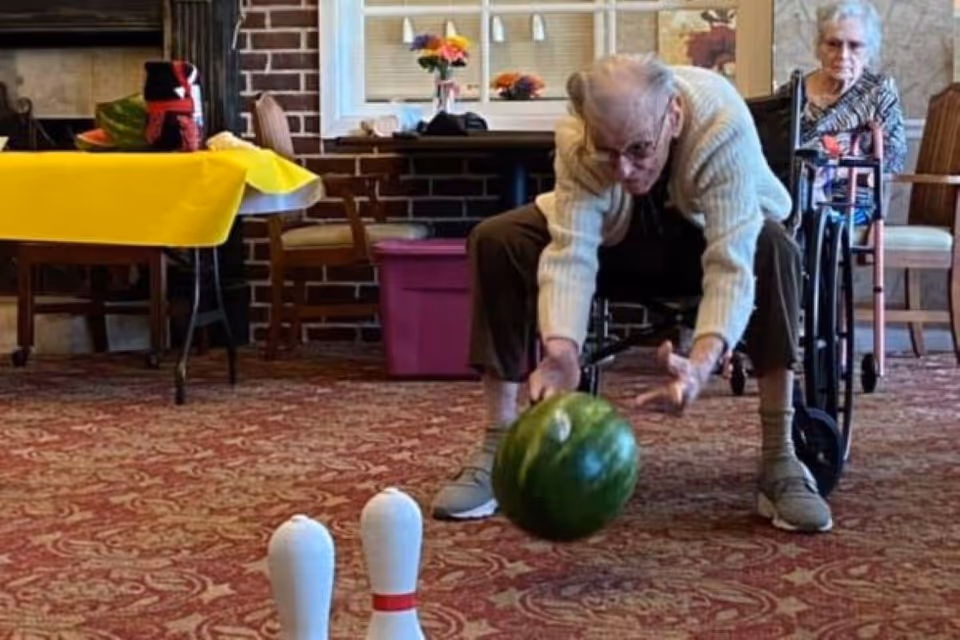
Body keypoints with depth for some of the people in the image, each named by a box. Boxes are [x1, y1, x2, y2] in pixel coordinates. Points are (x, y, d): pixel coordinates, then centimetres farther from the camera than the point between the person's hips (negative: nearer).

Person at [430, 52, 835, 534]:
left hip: (711, 235, -2)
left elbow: (732, 262, -44)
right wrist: (561, 351, -55)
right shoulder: (574, 138, -32)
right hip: (617, 237, 2)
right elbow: (571, 253, -36)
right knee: (497, 241, -23)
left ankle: (779, 460, -27)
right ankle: (496, 449, -15)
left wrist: (702, 362, -61)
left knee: (775, 249, -37)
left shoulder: (723, 125, -39)